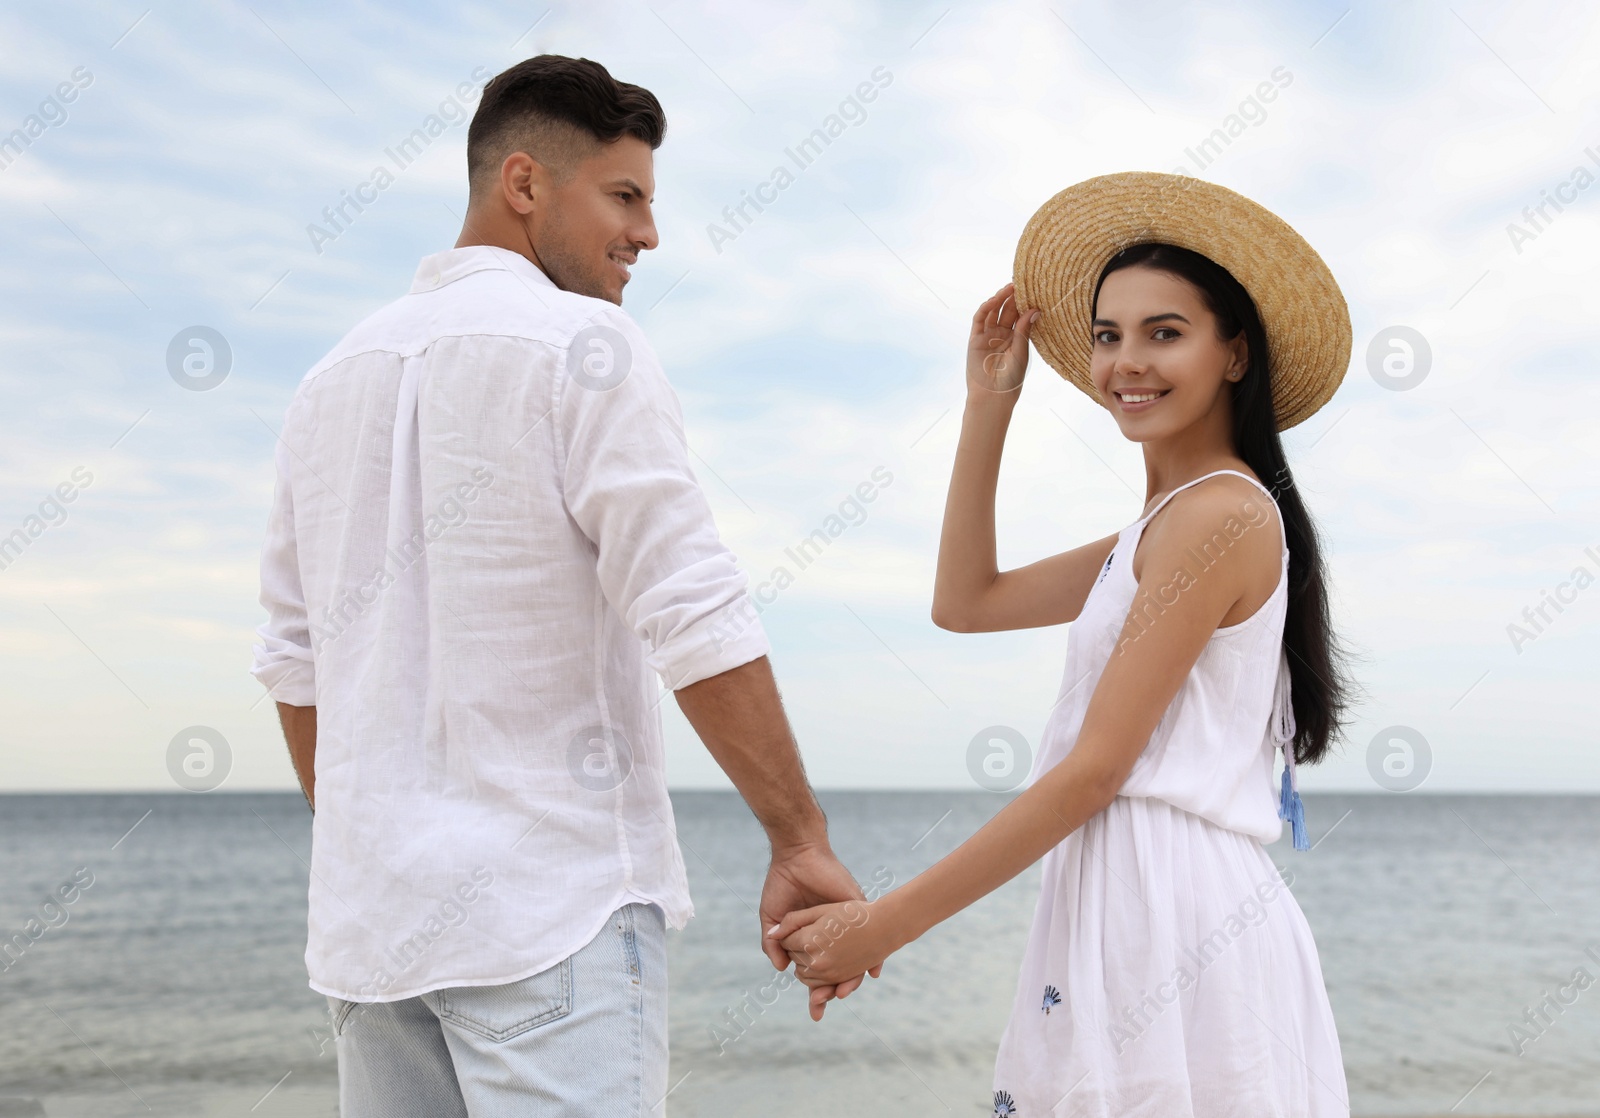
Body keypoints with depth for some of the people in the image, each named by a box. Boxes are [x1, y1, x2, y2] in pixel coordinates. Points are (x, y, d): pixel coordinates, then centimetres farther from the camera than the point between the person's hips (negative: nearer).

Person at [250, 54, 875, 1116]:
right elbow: (698, 620, -16)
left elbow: (297, 665, 17)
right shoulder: (584, 345, -8)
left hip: (372, 910, 7)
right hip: (552, 907, -7)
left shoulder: (334, 378, 13)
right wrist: (804, 844, -11)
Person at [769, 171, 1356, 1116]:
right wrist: (989, 404, 18)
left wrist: (886, 924, -13)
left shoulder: (1222, 513, -11)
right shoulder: (1158, 527, 19)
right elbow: (966, 602, 22)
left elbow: (1096, 768, -16)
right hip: (1125, 909, 9)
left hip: (1177, 912, -9)